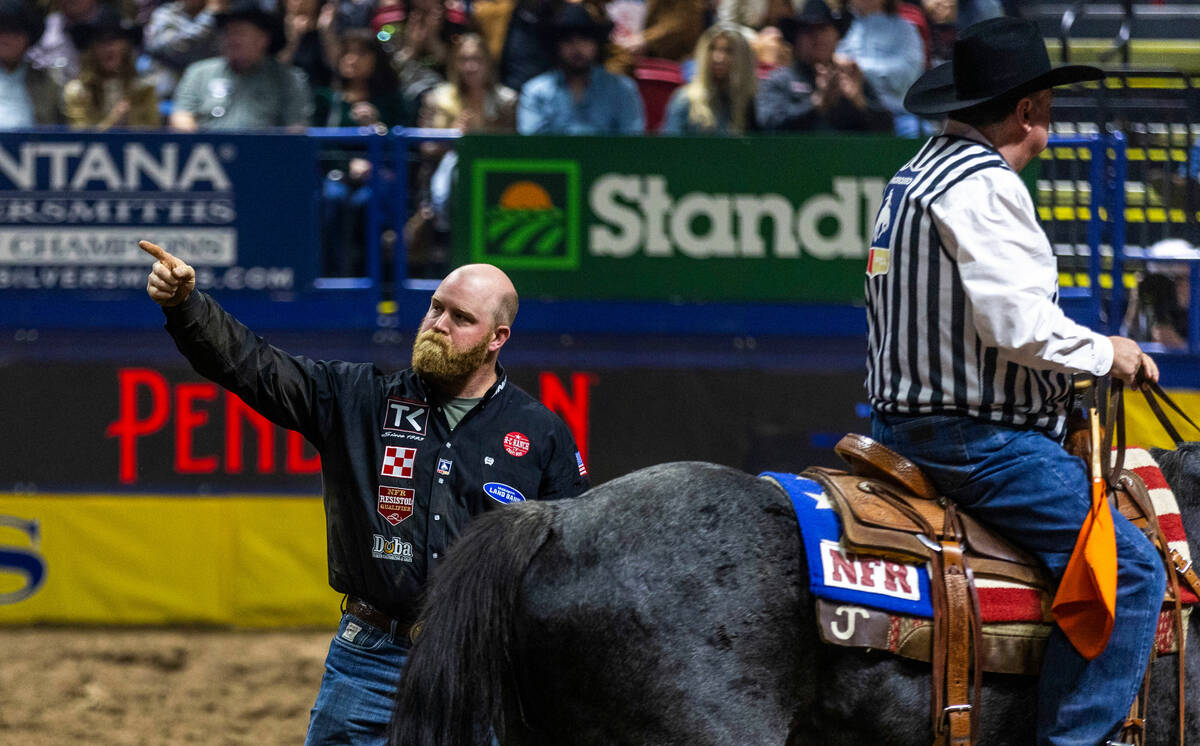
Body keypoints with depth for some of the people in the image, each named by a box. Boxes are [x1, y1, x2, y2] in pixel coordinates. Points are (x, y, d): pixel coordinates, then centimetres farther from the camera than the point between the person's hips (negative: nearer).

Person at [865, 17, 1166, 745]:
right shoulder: (986, 186, -17)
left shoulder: (913, 179, 16)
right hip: (976, 438, -11)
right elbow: (1019, 323, -25)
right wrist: (1104, 353, -9)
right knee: (1132, 567, -15)